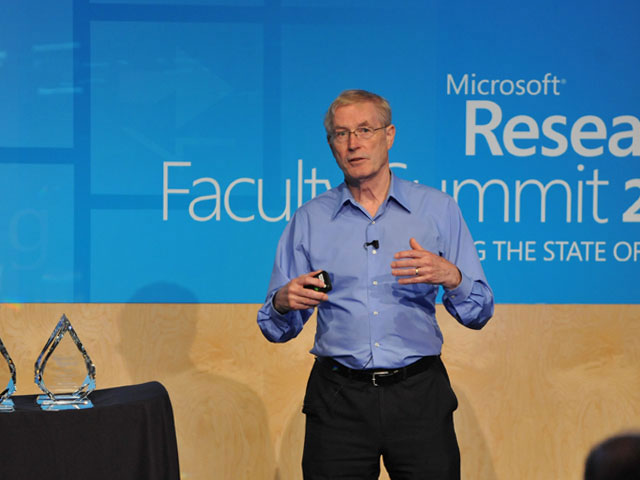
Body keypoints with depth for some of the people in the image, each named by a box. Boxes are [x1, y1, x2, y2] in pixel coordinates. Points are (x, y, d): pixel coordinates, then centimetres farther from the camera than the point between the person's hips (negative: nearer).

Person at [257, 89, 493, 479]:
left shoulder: (438, 209, 5)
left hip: (418, 394, 0)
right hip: (338, 399, 1)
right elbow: (277, 329, 8)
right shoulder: (309, 220, 8)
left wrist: (450, 277, -17)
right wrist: (284, 302, -14)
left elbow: (479, 314, 3)